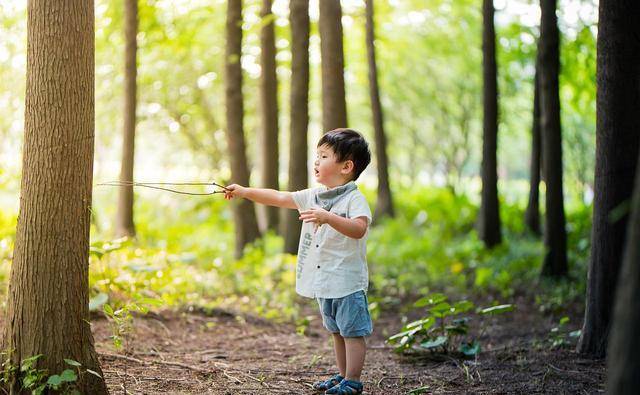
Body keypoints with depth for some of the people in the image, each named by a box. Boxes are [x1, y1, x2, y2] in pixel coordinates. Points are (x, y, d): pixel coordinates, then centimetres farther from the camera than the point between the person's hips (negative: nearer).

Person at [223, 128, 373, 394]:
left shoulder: (354, 199, -14)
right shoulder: (313, 196, 10)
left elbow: (359, 229, -30)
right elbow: (279, 198, 13)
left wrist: (327, 217, -39)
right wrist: (245, 192, 9)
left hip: (347, 281, -8)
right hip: (323, 281, 8)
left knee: (353, 331, -2)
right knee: (337, 331, 18)